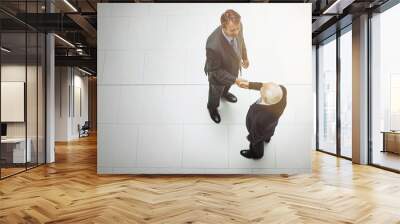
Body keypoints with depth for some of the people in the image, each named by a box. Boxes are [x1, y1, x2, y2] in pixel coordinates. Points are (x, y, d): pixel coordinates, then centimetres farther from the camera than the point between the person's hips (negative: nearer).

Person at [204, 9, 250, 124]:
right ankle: (212, 107, 62)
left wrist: (245, 57, 11)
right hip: (218, 75, -5)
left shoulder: (237, 27, -28)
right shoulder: (213, 46, -47)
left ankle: (224, 93, 73)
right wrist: (235, 80, -31)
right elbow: (214, 70, -31)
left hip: (233, 67, 5)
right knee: (216, 93, 29)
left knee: (228, 85, 38)